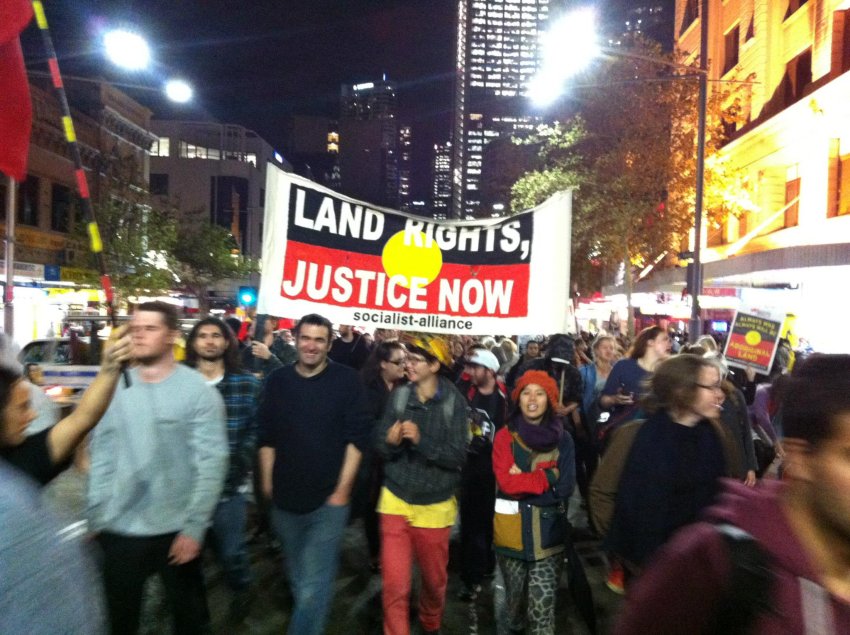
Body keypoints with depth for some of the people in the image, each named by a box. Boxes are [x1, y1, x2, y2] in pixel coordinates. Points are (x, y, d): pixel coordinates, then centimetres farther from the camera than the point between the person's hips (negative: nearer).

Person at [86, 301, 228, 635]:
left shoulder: (198, 390, -13)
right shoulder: (114, 388, -1)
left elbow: (212, 463, -14)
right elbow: (100, 456, 4)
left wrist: (194, 527, -16)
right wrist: (94, 517, 2)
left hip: (176, 529, -3)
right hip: (119, 529, 3)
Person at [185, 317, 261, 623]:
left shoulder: (247, 383, 0)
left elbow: (255, 429, 2)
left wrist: (240, 463, -8)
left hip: (228, 485, 0)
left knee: (231, 550, 11)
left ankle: (241, 591, 42)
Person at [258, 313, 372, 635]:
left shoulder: (347, 380, -9)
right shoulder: (277, 380, 0)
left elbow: (357, 437, -9)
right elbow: (267, 437, 6)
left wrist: (343, 488, -11)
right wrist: (267, 482, 5)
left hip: (329, 499, -4)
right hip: (285, 499, 4)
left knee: (313, 584, -4)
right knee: (298, 578, 23)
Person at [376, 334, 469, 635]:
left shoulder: (454, 402, -13)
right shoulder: (399, 395, -6)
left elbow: (457, 457, -16)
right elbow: (381, 447, -4)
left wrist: (421, 440, -28)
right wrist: (390, 441, -26)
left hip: (434, 505, 0)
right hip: (396, 501, 1)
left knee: (435, 579, 21)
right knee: (394, 585, 0)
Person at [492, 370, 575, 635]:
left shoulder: (562, 440, 0)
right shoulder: (505, 436, -4)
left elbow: (564, 488, -8)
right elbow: (506, 482, -15)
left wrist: (523, 480, -13)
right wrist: (547, 476, -16)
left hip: (548, 530, 0)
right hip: (512, 529, 1)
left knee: (542, 603, -5)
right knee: (516, 594, 18)